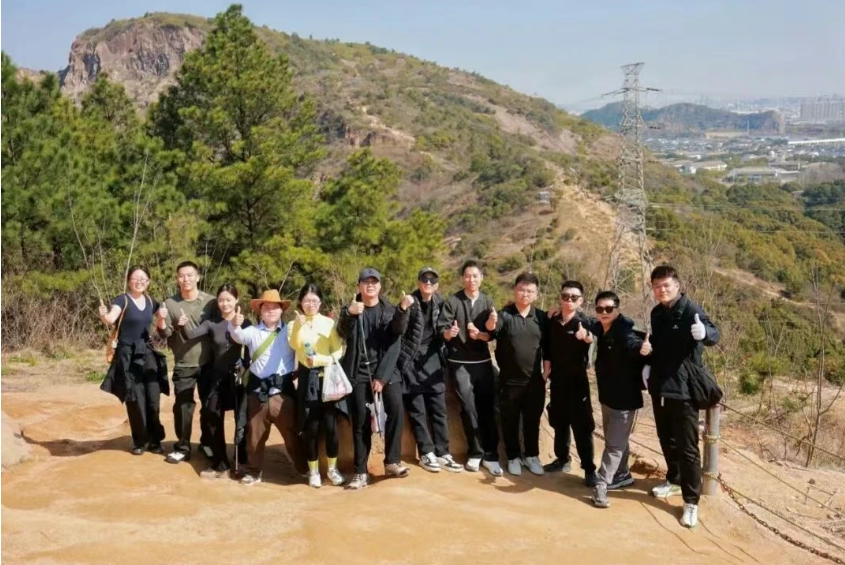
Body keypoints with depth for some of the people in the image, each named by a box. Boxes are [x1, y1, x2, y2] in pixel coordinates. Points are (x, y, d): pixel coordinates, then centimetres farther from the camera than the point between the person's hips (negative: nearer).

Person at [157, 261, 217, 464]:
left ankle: (207, 443, 27)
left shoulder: (210, 301, -2)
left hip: (208, 363, 0)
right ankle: (182, 448, 17)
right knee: (182, 406, 4)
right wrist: (161, 325, -23)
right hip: (183, 365, 0)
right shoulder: (170, 303, 0)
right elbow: (165, 334, -1)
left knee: (209, 405, 11)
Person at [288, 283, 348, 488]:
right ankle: (313, 471, 15)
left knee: (330, 425, -2)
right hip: (307, 378, 0)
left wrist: (322, 360, -15)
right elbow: (294, 345, -15)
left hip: (327, 377, 0)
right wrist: (299, 325, -28)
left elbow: (339, 350, 0)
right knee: (311, 427, 1)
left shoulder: (329, 322, 4)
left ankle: (332, 468, 15)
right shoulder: (296, 324, 4)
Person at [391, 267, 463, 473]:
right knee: (417, 411, 2)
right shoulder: (410, 302, -8)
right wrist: (403, 308, -36)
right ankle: (426, 453, 11)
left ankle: (442, 453, 13)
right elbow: (398, 330, -19)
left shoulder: (440, 302, 4)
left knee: (439, 410, 6)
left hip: (433, 361, 4)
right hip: (411, 361, -4)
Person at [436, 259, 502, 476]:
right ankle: (475, 453, 15)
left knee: (488, 409, 1)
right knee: (468, 409, 3)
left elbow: (493, 333, -2)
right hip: (459, 363, -2)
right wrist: (448, 332, -32)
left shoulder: (487, 302, 4)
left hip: (483, 362, 2)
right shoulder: (452, 301, -3)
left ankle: (491, 456, 8)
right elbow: (441, 329, -10)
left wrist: (480, 335, -22)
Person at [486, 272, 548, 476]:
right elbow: (491, 330, -28)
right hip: (509, 381, -2)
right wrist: (490, 324, -51)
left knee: (532, 421, 14)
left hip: (535, 381, 2)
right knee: (510, 422, 10)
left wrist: (547, 370, 7)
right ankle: (513, 457, 26)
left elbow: (548, 345, 9)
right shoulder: (504, 314, -8)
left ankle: (531, 455, 30)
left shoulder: (541, 317, 2)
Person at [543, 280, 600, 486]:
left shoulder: (585, 322, -12)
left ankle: (589, 469, 5)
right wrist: (547, 373, 3)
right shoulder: (552, 322, 1)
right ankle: (562, 459, 32)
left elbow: (594, 337, -32)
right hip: (557, 378, 4)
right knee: (559, 422, 16)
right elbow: (548, 350, 7)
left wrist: (587, 337, -52)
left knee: (581, 425, -2)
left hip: (577, 379, -4)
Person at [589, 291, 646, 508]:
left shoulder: (625, 332, -21)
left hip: (625, 397, -8)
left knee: (615, 443, -3)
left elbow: (635, 346, -40)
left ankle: (601, 485, 1)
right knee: (614, 440, 21)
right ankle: (622, 475, 36)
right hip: (607, 395, 8)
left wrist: (644, 350, -63)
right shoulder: (601, 330, 1)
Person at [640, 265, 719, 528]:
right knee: (666, 439, 20)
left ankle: (691, 502, 6)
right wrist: (648, 364, 5)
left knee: (687, 446, -2)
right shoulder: (656, 313, 8)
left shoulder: (690, 309, -13)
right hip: (660, 387, 7)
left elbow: (714, 335, -27)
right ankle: (674, 480, 40)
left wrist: (704, 332, -50)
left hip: (683, 388, -7)